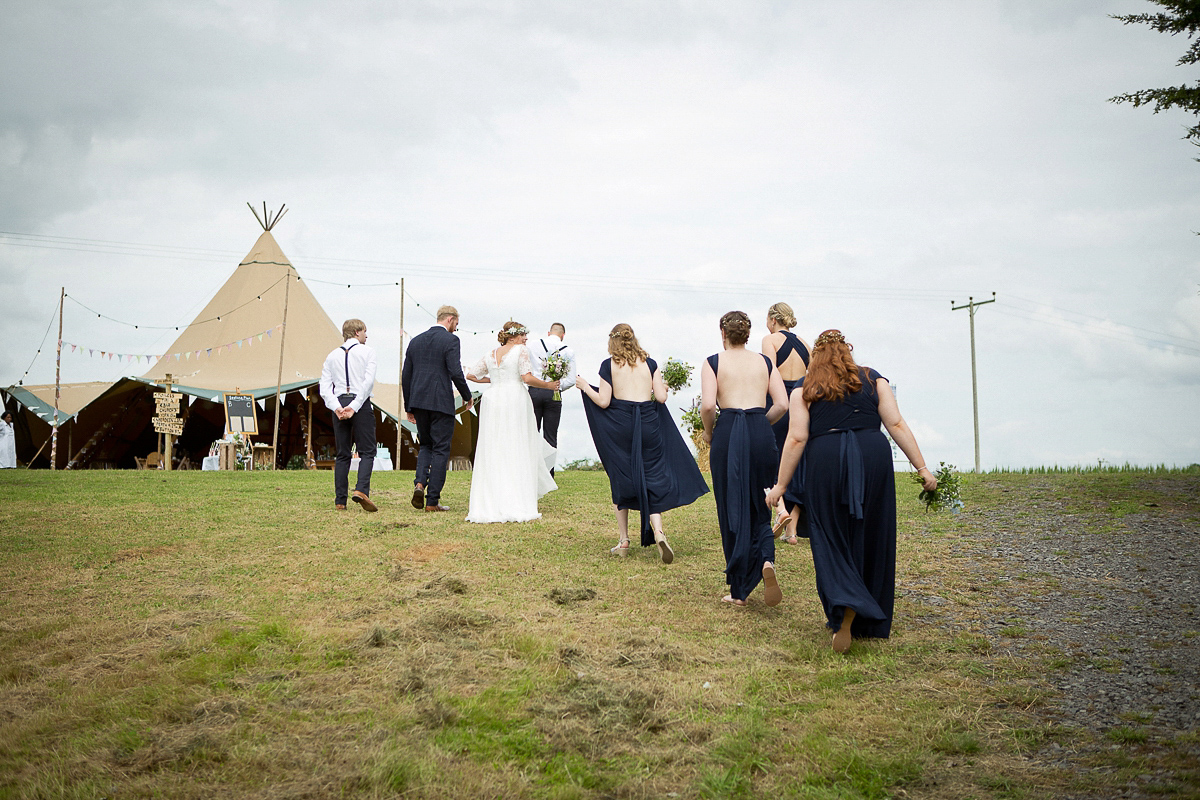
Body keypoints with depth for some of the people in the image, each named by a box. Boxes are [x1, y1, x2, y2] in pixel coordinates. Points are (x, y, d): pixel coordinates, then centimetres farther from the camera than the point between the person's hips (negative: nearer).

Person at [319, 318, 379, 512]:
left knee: (342, 454, 7)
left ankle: (340, 501, 3)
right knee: (367, 452, -2)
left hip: (339, 403, 4)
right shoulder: (367, 352, 3)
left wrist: (336, 407, -6)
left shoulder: (333, 356, 15)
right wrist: (355, 407, -12)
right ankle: (361, 490, -23)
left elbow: (325, 388, 4)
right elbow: (368, 381, -10)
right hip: (361, 403, -4)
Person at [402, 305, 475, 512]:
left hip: (418, 402, 5)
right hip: (441, 402, -5)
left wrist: (408, 407, 19)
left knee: (426, 445, 21)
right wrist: (467, 396, 0)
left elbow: (405, 376, 12)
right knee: (440, 450, 2)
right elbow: (456, 373, -16)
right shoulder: (450, 340, -6)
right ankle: (432, 501, 2)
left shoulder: (416, 341, 12)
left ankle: (420, 482, -4)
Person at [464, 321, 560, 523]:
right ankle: (517, 504, -2)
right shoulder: (520, 351, -2)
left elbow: (471, 375, 16)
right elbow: (527, 378, -12)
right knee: (517, 453, 0)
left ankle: (484, 504, 5)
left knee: (491, 453, 7)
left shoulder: (491, 355, 14)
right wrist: (547, 385, 2)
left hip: (492, 400, 5)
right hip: (515, 399, -5)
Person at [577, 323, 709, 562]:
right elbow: (661, 397, 2)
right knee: (652, 478, 5)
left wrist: (585, 387, 12)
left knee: (620, 480, 11)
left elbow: (603, 402, -4)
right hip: (648, 423, 1)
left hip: (619, 425, -1)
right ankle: (658, 532, -16)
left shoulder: (608, 365, 0)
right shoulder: (649, 363, 7)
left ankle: (623, 541, 14)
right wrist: (663, 387, 24)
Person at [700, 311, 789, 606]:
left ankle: (739, 591, 9)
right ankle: (766, 560, -18)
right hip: (761, 433, 2)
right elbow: (782, 404, 2)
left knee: (732, 510, 5)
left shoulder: (713, 362, 3)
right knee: (759, 508, 13)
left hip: (728, 433, -2)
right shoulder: (765, 361, 12)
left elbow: (708, 405, -11)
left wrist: (709, 432, 7)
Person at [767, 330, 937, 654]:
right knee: (871, 539, 11)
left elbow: (797, 439, 0)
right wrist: (922, 468, 8)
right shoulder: (874, 380, 12)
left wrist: (780, 484, 4)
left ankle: (845, 610, -15)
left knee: (832, 540, 6)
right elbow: (897, 425, 6)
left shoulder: (805, 389, 8)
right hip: (873, 457, 2)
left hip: (826, 460, -2)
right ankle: (870, 623, 20)